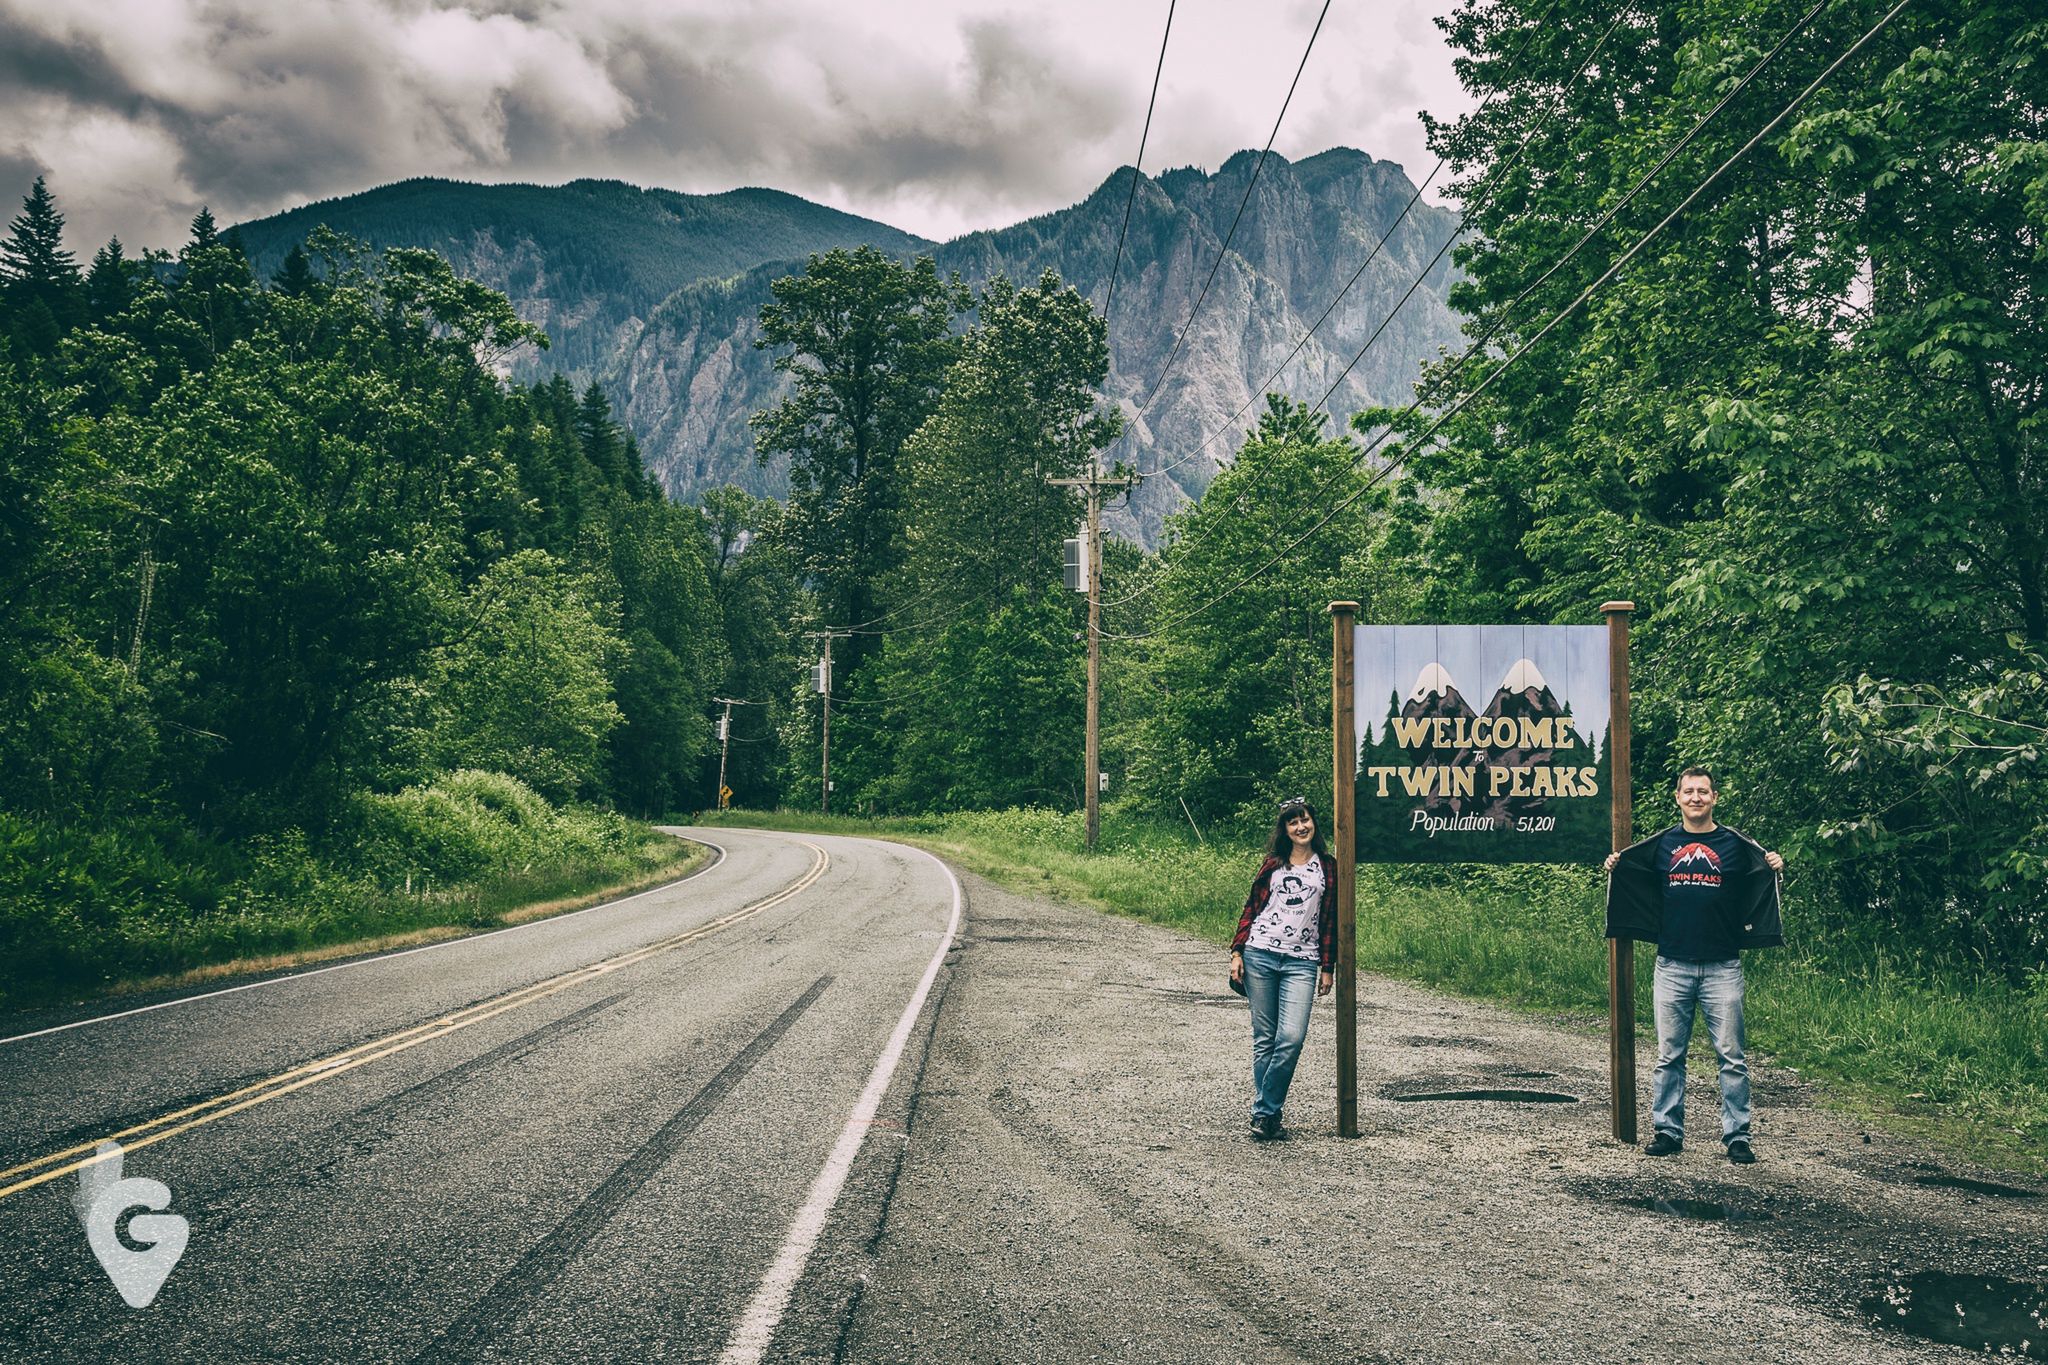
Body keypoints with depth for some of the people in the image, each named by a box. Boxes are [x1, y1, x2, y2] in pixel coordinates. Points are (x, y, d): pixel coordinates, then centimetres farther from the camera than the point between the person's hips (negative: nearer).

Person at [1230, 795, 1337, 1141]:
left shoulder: (1327, 867, 9)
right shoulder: (1273, 864, 9)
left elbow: (1331, 920, 10)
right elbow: (1251, 908, 10)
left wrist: (1327, 967, 8)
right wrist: (1237, 952, 2)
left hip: (1301, 962, 0)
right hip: (1260, 955, 0)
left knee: (1292, 1038, -13)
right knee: (1264, 1037, 2)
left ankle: (1264, 1113, -3)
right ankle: (1265, 1113, 10)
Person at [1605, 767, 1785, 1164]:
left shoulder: (1735, 844, 4)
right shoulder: (1661, 844, 9)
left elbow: (1758, 891, 8)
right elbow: (1638, 890, 23)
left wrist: (1775, 869, -11)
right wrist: (1615, 868, 5)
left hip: (1722, 967, -2)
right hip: (1673, 967, 2)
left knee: (1731, 1056, 0)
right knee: (1669, 1056, 6)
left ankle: (1737, 1136, 6)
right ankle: (1667, 1131, 13)